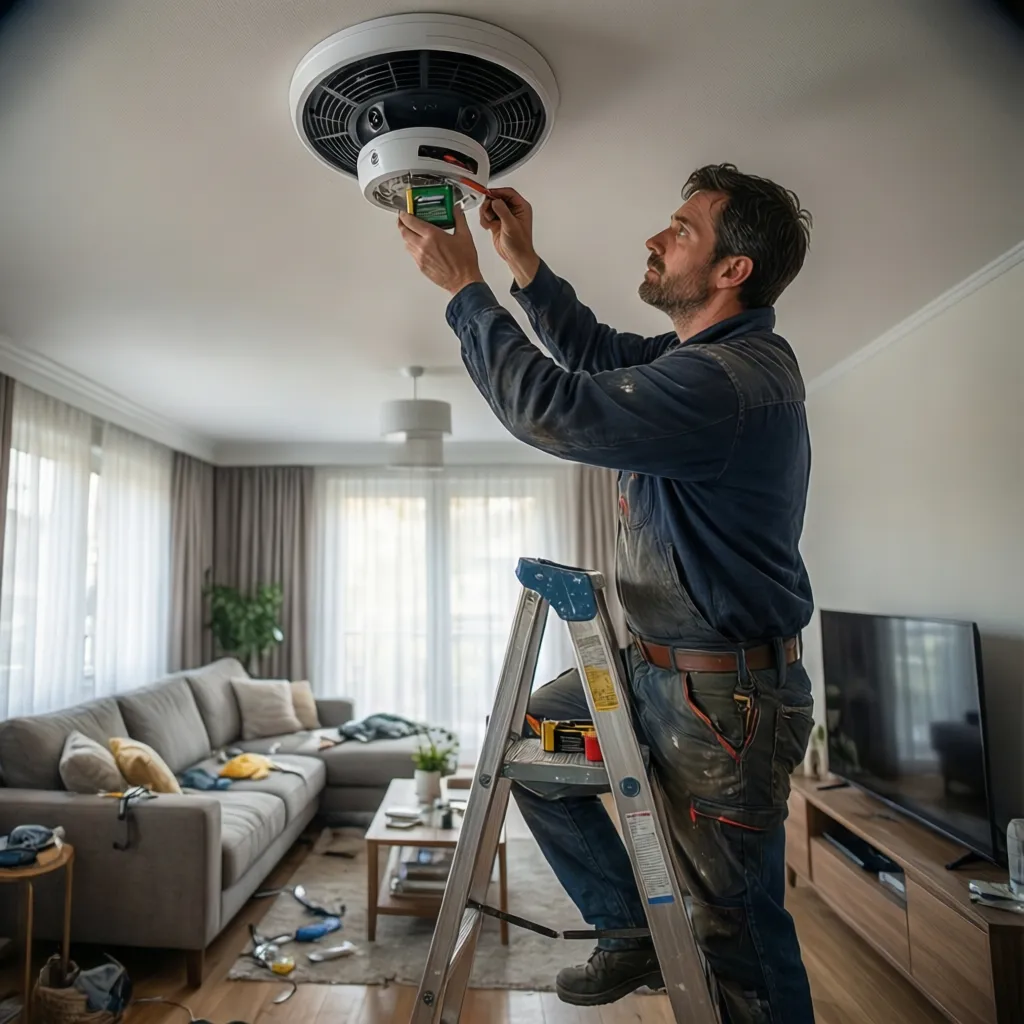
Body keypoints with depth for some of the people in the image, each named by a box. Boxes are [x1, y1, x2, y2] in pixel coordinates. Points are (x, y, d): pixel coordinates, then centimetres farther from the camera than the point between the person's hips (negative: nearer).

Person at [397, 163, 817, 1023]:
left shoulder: (733, 378, -25)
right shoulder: (707, 353, 8)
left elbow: (555, 409, -29)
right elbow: (594, 350, 20)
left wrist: (464, 285, -16)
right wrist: (522, 260, 10)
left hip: (725, 700, -10)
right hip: (660, 667, 10)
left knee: (739, 923, 6)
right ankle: (630, 928, 27)